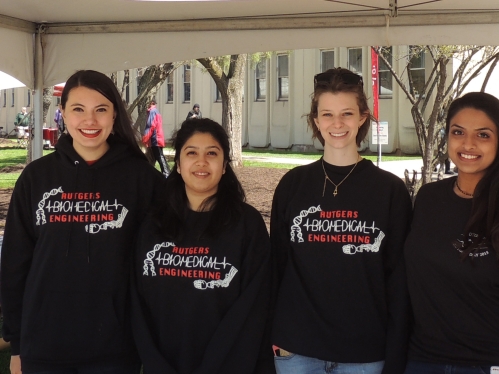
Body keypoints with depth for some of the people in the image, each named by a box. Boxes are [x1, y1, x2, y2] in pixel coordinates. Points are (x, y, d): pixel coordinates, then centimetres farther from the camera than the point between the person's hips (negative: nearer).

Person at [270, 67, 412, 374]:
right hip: (297, 348, 1)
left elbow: (399, 278, -2)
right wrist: (274, 335, 2)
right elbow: (277, 264, 6)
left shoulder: (391, 190, -2)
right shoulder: (292, 184, 2)